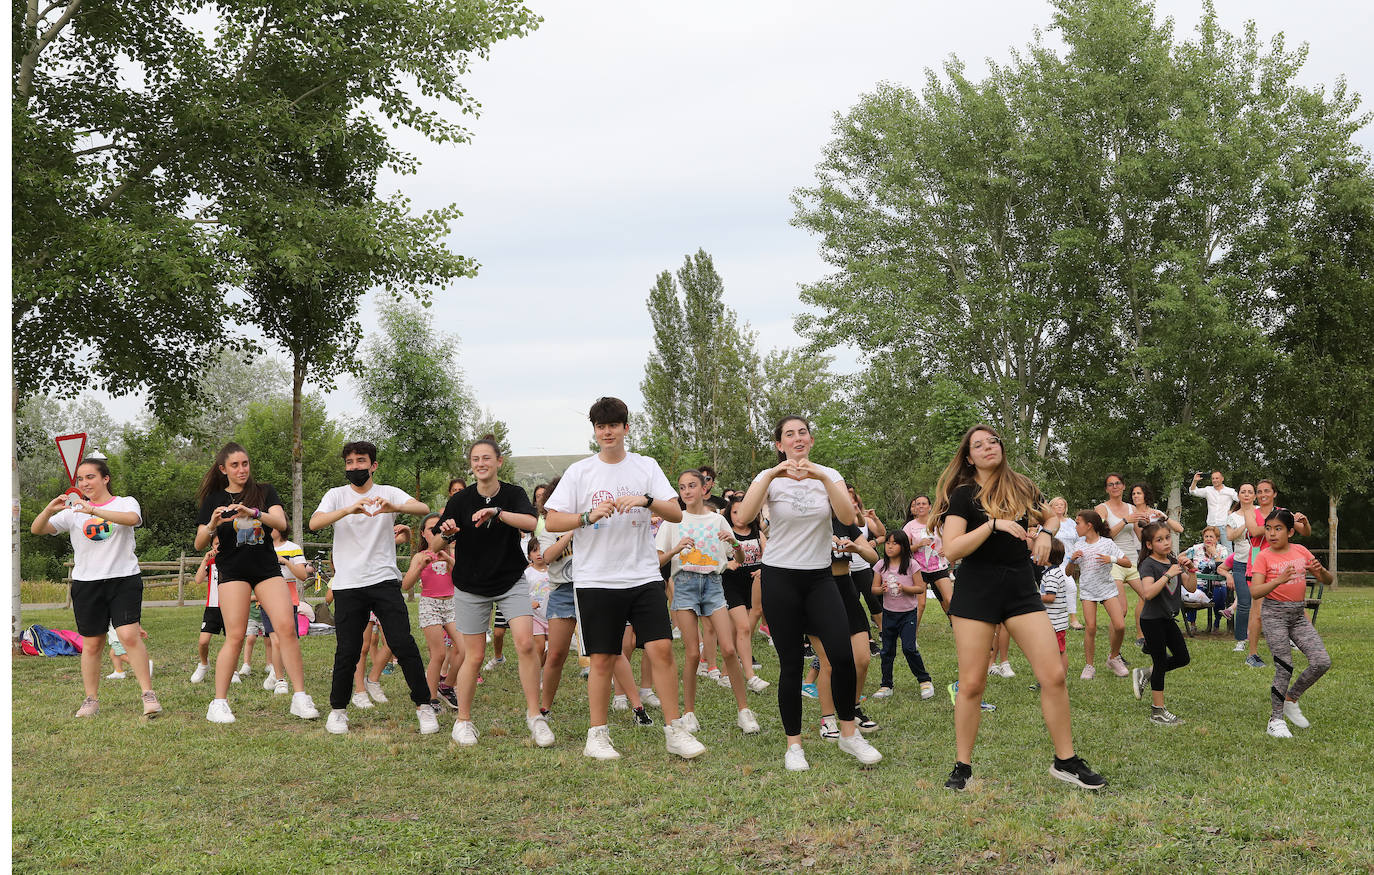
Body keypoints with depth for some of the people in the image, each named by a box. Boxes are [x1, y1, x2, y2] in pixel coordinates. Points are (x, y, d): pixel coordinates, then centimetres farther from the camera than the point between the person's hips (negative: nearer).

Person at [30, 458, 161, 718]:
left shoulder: (125, 502, 3)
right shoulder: (72, 511, 11)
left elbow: (132, 519, -21)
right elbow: (37, 530, 1)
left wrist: (94, 510, -32)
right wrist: (49, 510, -20)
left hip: (124, 579, -3)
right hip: (86, 583, 3)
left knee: (129, 635, -16)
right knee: (91, 644, 5)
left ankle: (148, 694, -9)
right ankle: (91, 700, 18)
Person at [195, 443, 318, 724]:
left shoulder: (264, 492, 10)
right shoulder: (214, 499, 8)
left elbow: (281, 523, -7)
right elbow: (199, 544, 2)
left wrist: (254, 513, -26)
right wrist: (212, 525, -19)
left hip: (267, 569, 1)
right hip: (233, 571, -1)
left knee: (287, 627, -11)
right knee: (235, 637, -10)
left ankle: (300, 698, -6)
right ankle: (218, 704, -2)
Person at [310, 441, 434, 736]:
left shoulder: (388, 493, 6)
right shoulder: (337, 495, 7)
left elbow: (423, 509, -12)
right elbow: (314, 523, -12)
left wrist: (394, 507, -32)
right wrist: (349, 509, -27)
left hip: (384, 581, 0)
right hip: (348, 585, 0)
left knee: (404, 644, -7)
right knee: (347, 651, -1)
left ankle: (423, 705, 5)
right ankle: (338, 709, 18)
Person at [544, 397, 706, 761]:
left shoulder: (647, 467, 7)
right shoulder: (579, 472, 3)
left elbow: (676, 513, 0)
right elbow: (551, 522, 0)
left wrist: (646, 501, -18)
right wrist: (589, 516, -16)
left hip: (644, 576, 1)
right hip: (596, 580, -1)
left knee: (662, 649, -6)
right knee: (603, 659, 2)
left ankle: (675, 731, 4)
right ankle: (597, 735, 15)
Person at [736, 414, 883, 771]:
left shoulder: (829, 476, 3)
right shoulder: (769, 477, -2)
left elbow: (848, 518, -15)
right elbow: (745, 516, -21)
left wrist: (824, 478, -25)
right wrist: (772, 474, -29)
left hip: (820, 578, 2)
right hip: (780, 578, -2)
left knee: (843, 655, -10)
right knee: (791, 664, -1)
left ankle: (848, 733, 9)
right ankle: (793, 744, 13)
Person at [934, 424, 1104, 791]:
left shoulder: (1022, 488, 9)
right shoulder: (964, 494, -3)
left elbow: (1051, 516, 28)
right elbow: (951, 550, -14)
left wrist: (1046, 533, 5)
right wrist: (994, 524, -22)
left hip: (1021, 589, 3)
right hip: (977, 592, -3)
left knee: (1053, 675, -4)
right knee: (972, 683, -1)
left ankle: (1066, 761, 9)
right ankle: (962, 767, 12)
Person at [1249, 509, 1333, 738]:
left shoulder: (1301, 551, 5)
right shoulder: (1264, 557, -7)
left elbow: (1328, 581, 8)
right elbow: (1255, 592, -18)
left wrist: (1320, 570, -15)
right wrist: (1278, 581, -33)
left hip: (1298, 614, 4)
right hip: (1275, 614, -4)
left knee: (1322, 662, -6)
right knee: (1284, 668, -8)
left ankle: (1291, 700, 16)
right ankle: (1275, 720, 5)